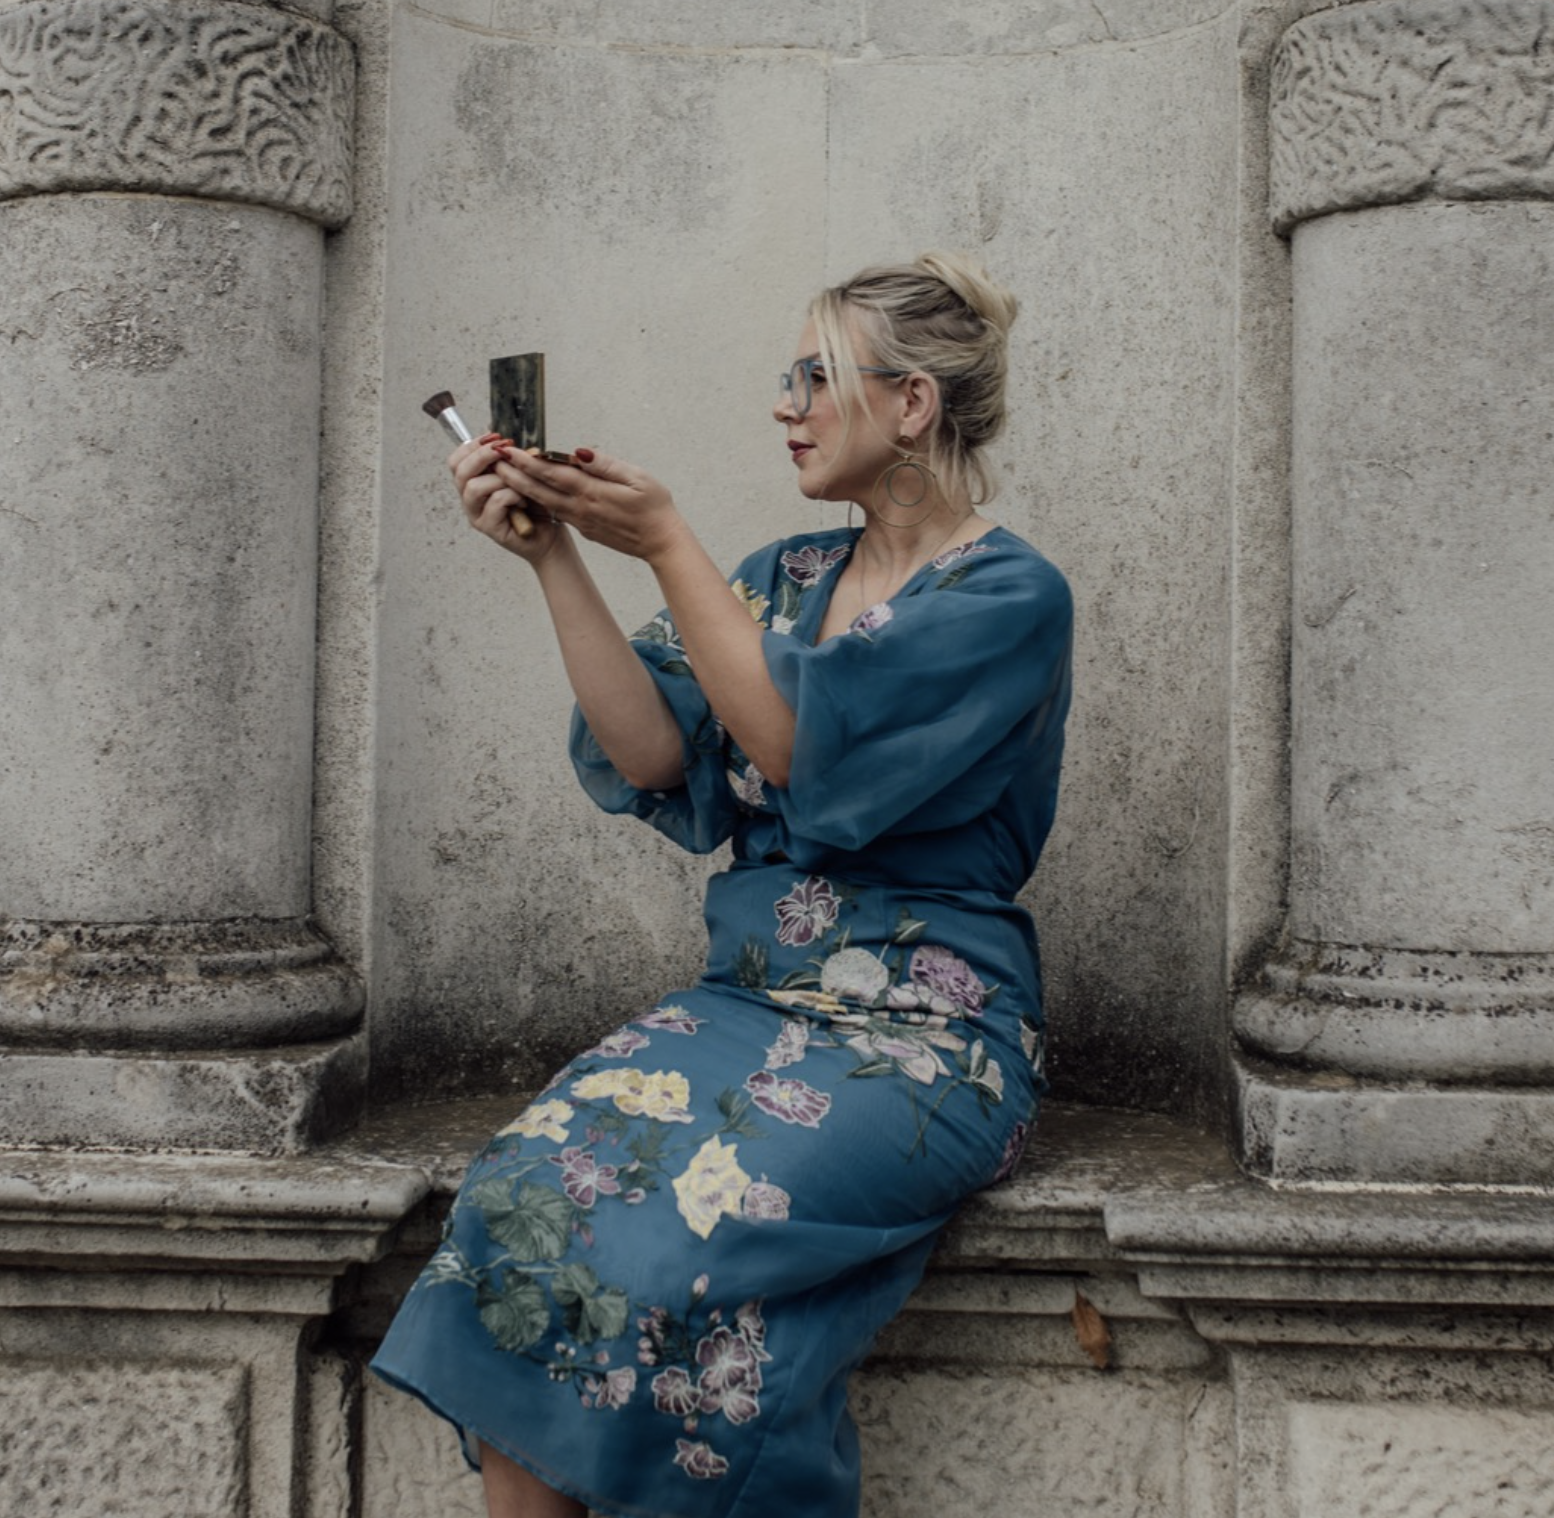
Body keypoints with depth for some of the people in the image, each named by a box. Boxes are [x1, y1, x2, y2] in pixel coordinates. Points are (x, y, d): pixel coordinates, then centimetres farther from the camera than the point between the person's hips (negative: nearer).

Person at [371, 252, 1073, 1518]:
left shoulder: (1010, 596, -4)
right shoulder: (788, 578, 15)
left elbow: (798, 745, -15)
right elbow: (657, 757, 2)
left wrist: (666, 544, -11)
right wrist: (553, 557, -3)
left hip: (923, 1033, -5)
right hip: (748, 1004, 5)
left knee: (682, 1251, -30)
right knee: (526, 1199, -22)